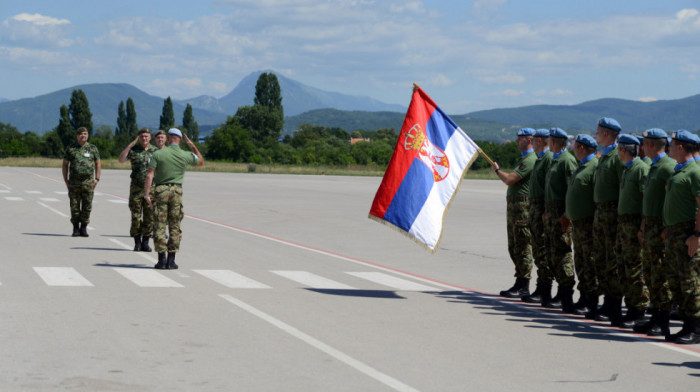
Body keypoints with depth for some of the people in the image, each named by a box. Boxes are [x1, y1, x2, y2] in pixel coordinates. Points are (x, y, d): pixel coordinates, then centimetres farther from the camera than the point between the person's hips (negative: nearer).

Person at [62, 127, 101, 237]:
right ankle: (75, 228, 9)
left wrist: (97, 178, 2)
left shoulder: (93, 148, 7)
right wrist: (65, 180, 2)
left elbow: (98, 164, 12)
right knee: (74, 206, 0)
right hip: (74, 182, 0)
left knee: (87, 206, 0)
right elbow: (65, 164, 10)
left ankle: (83, 228, 10)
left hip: (88, 182, 0)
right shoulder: (70, 148, 6)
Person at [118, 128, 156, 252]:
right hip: (136, 187, -1)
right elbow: (121, 160, -12)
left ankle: (145, 243, 10)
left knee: (149, 217, 1)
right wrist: (131, 144, -15)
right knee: (136, 216, -1)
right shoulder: (133, 150, 3)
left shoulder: (155, 151, 7)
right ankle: (137, 243, 6)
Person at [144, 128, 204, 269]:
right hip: (176, 191, 1)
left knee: (159, 226, 3)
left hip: (160, 190, -1)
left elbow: (149, 175, -10)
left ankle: (161, 260, 0)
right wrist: (192, 145, 22)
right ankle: (171, 261, 5)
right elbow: (201, 161, 21)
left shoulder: (158, 154, -4)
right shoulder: (186, 156, 0)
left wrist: (146, 194, -8)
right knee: (175, 227, 7)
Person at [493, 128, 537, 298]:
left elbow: (509, 180, -20)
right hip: (514, 207, 11)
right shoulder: (523, 159, 19)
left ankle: (524, 287, -5)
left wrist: (497, 170, -2)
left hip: (523, 208, -10)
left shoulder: (530, 160, -15)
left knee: (523, 248, -8)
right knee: (514, 248, 13)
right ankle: (519, 283, 19)